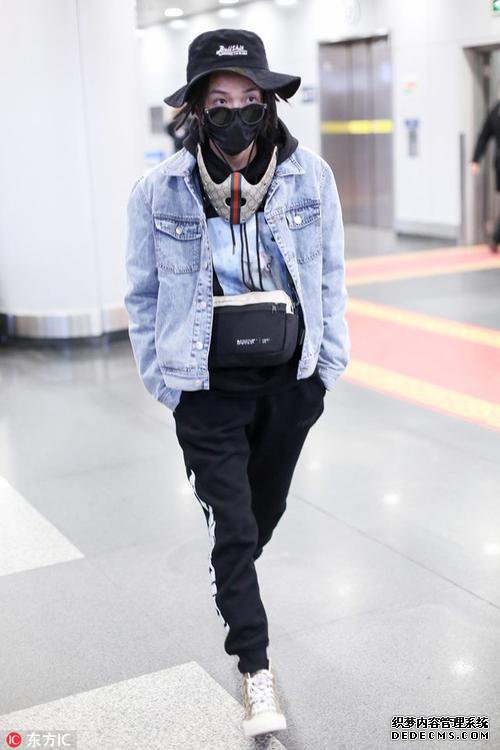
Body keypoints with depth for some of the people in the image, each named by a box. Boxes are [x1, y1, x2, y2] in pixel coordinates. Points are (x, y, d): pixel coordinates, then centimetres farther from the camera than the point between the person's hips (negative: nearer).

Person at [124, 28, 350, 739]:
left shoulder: (311, 176, -8)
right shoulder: (159, 191, -11)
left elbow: (329, 276, 4)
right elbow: (145, 294, 1)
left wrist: (328, 366, 5)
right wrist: (162, 378, 1)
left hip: (290, 382, 3)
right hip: (208, 389, -2)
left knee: (266, 508, 21)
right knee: (233, 528, -1)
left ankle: (232, 587, 52)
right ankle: (256, 668, 16)